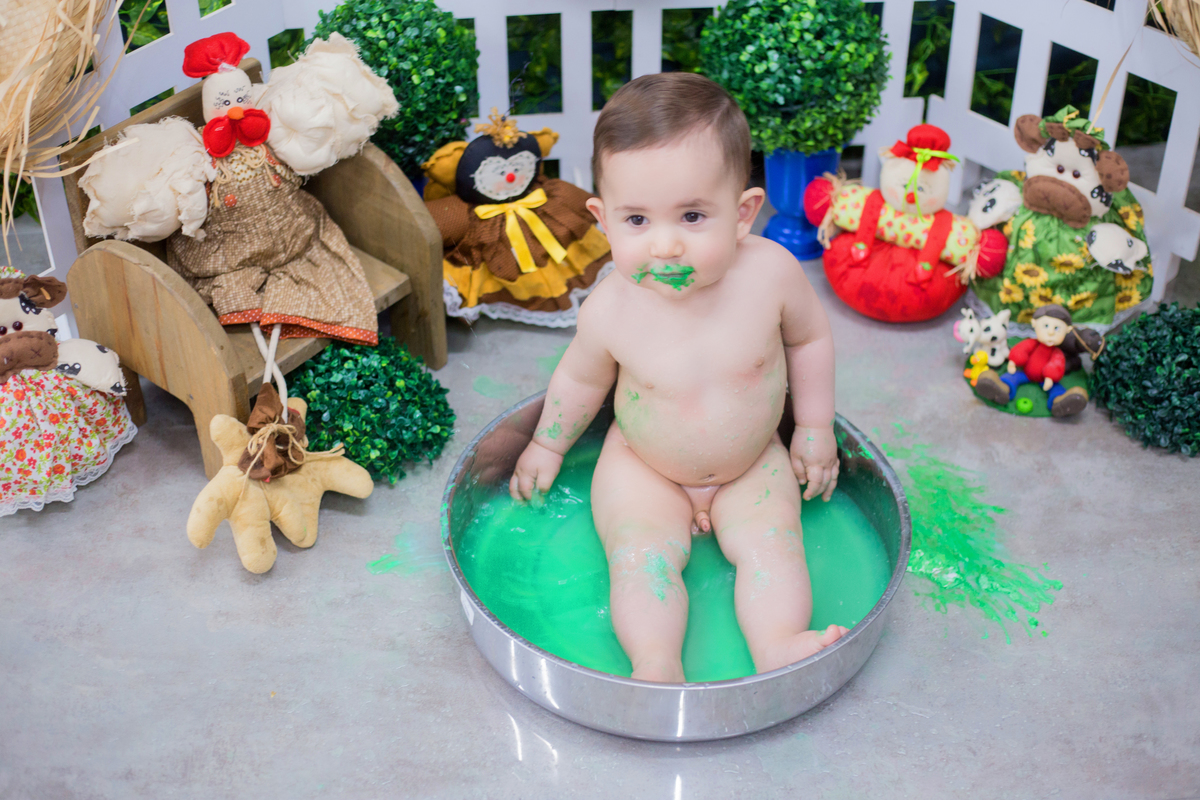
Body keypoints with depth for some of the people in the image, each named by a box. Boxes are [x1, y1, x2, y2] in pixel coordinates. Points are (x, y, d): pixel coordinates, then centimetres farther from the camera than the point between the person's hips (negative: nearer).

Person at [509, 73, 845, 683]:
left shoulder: (770, 273, -26)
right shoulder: (612, 310, -26)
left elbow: (809, 338, -3)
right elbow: (581, 378, -2)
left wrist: (815, 429, 3)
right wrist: (548, 446, 12)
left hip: (752, 465, 1)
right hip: (644, 468, -1)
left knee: (770, 544, -18)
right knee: (641, 557, -19)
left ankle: (779, 650, -23)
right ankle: (656, 665, -25)